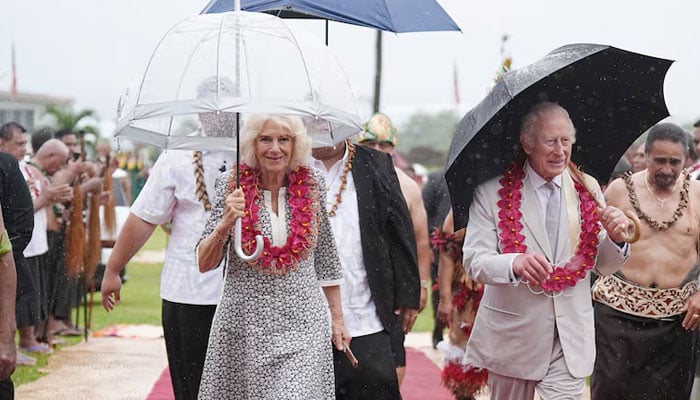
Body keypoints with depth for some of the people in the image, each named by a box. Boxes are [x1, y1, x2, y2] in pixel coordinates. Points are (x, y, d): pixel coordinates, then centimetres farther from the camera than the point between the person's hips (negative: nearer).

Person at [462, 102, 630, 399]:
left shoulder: (588, 189, 3)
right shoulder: (492, 192, -7)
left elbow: (602, 267, 7)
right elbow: (474, 261, -14)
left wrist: (615, 238, -16)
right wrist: (515, 264, -35)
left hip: (571, 339, 2)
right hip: (513, 336, -2)